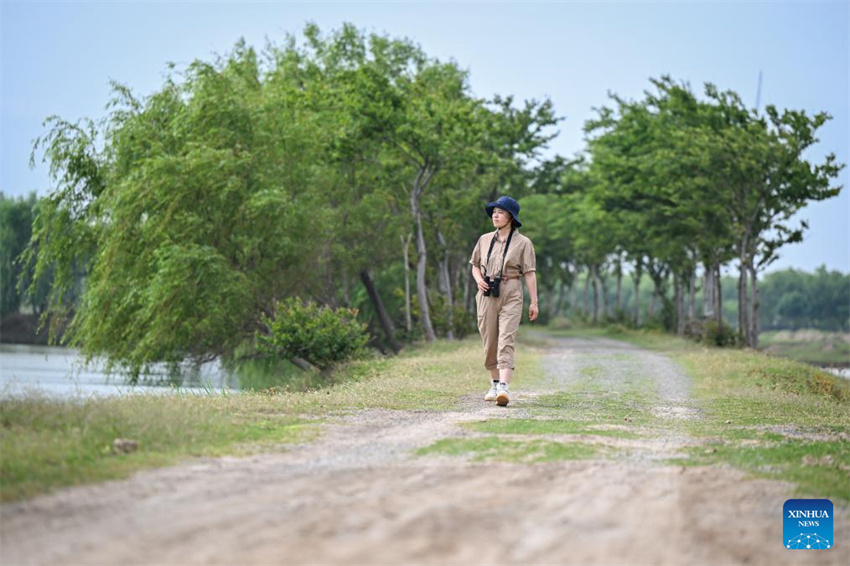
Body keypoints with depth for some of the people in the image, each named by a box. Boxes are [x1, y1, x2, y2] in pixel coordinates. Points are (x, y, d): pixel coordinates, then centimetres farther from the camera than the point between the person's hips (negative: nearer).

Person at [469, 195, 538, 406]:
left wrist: (534, 302, -9)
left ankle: (504, 388, -26)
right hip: (487, 295, 5)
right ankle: (495, 384, 22)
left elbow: (530, 273, -4)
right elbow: (475, 265, 21)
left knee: (506, 342, -15)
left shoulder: (523, 243, -1)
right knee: (489, 342, 7)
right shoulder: (485, 239, 12)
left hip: (511, 296, -4)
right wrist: (478, 279, -2)